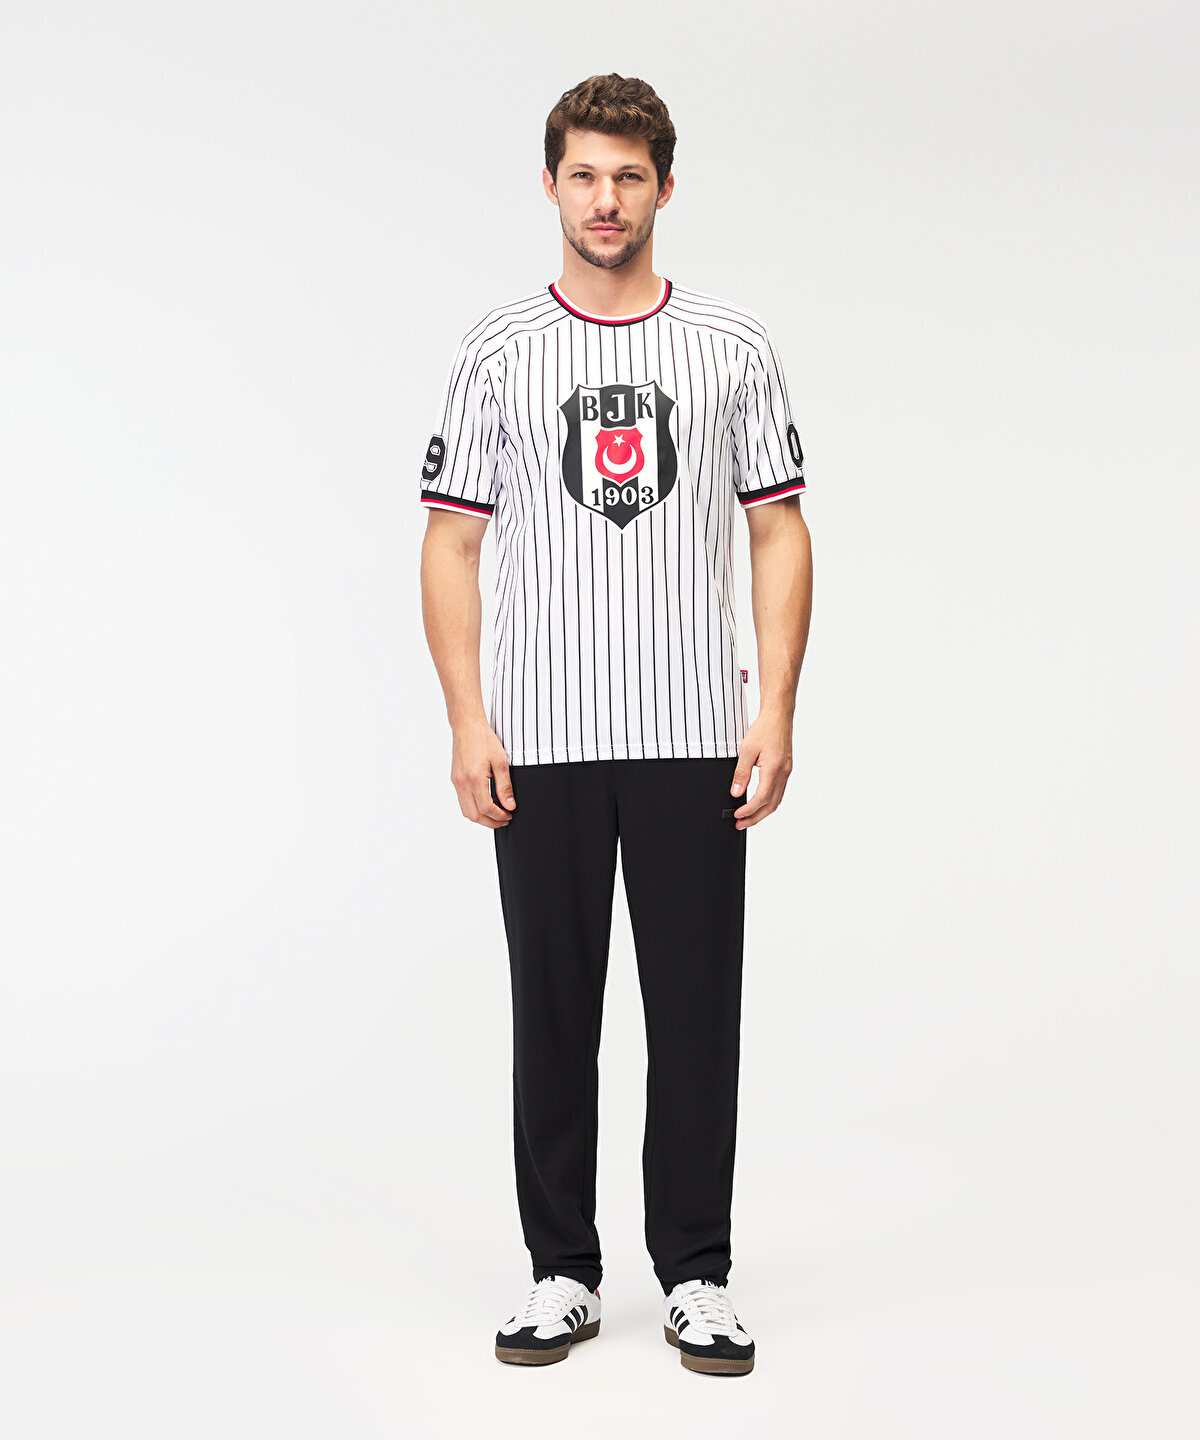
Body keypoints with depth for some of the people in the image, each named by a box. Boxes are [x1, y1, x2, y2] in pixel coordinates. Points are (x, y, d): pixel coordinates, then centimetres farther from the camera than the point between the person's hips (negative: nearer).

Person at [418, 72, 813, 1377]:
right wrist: (468, 721, -7)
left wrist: (775, 715, -7)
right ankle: (562, 1275, 19)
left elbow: (780, 534, 3)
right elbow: (451, 543, 2)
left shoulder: (734, 348, 4)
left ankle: (696, 1278, 16)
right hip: (542, 743, 0)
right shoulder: (497, 353, 3)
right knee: (553, 1015, 7)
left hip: (694, 741, 0)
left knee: (696, 1014, 4)